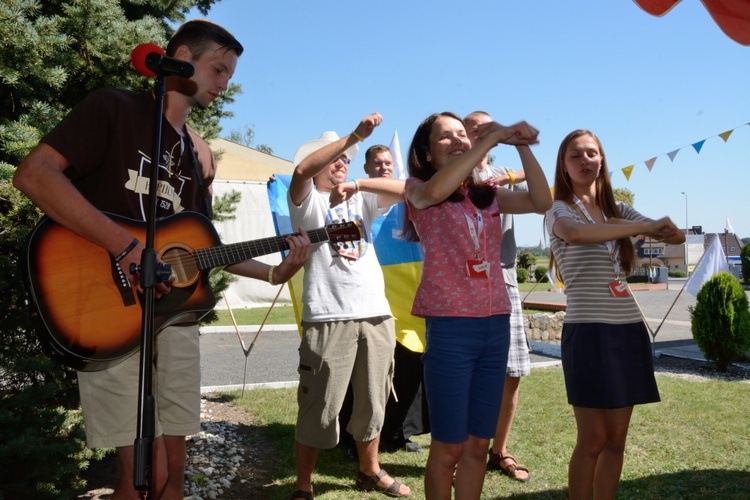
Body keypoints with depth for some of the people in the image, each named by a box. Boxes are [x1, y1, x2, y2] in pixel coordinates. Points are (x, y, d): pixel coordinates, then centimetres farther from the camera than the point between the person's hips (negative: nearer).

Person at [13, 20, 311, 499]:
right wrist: (127, 246, -24)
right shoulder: (113, 108, -3)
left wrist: (274, 272, 6)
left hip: (175, 316, 6)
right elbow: (33, 174, -16)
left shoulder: (201, 156, 16)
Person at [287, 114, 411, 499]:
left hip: (376, 314, 5)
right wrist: (354, 135, -22)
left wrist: (357, 185, -8)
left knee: (372, 404, 15)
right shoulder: (307, 201, 4)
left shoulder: (361, 200, 17)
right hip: (330, 318, -5)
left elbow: (406, 190, 4)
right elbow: (301, 171, -18)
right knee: (320, 410, -1)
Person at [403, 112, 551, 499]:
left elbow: (541, 202, 3)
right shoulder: (418, 192, 1)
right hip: (450, 326, -5)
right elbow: (435, 190, -23)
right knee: (448, 447, 3)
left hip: (496, 325, 5)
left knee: (478, 445, 12)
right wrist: (494, 137, -20)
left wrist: (522, 146, -6)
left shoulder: (487, 196, 16)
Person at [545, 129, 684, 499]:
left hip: (629, 328, 6)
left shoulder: (617, 210, 16)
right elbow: (576, 234, -27)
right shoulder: (559, 210, -2)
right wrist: (644, 227, -27)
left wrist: (664, 230, -13)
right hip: (588, 330, -6)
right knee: (593, 440, -2)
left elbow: (675, 235, 8)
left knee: (617, 439, 10)